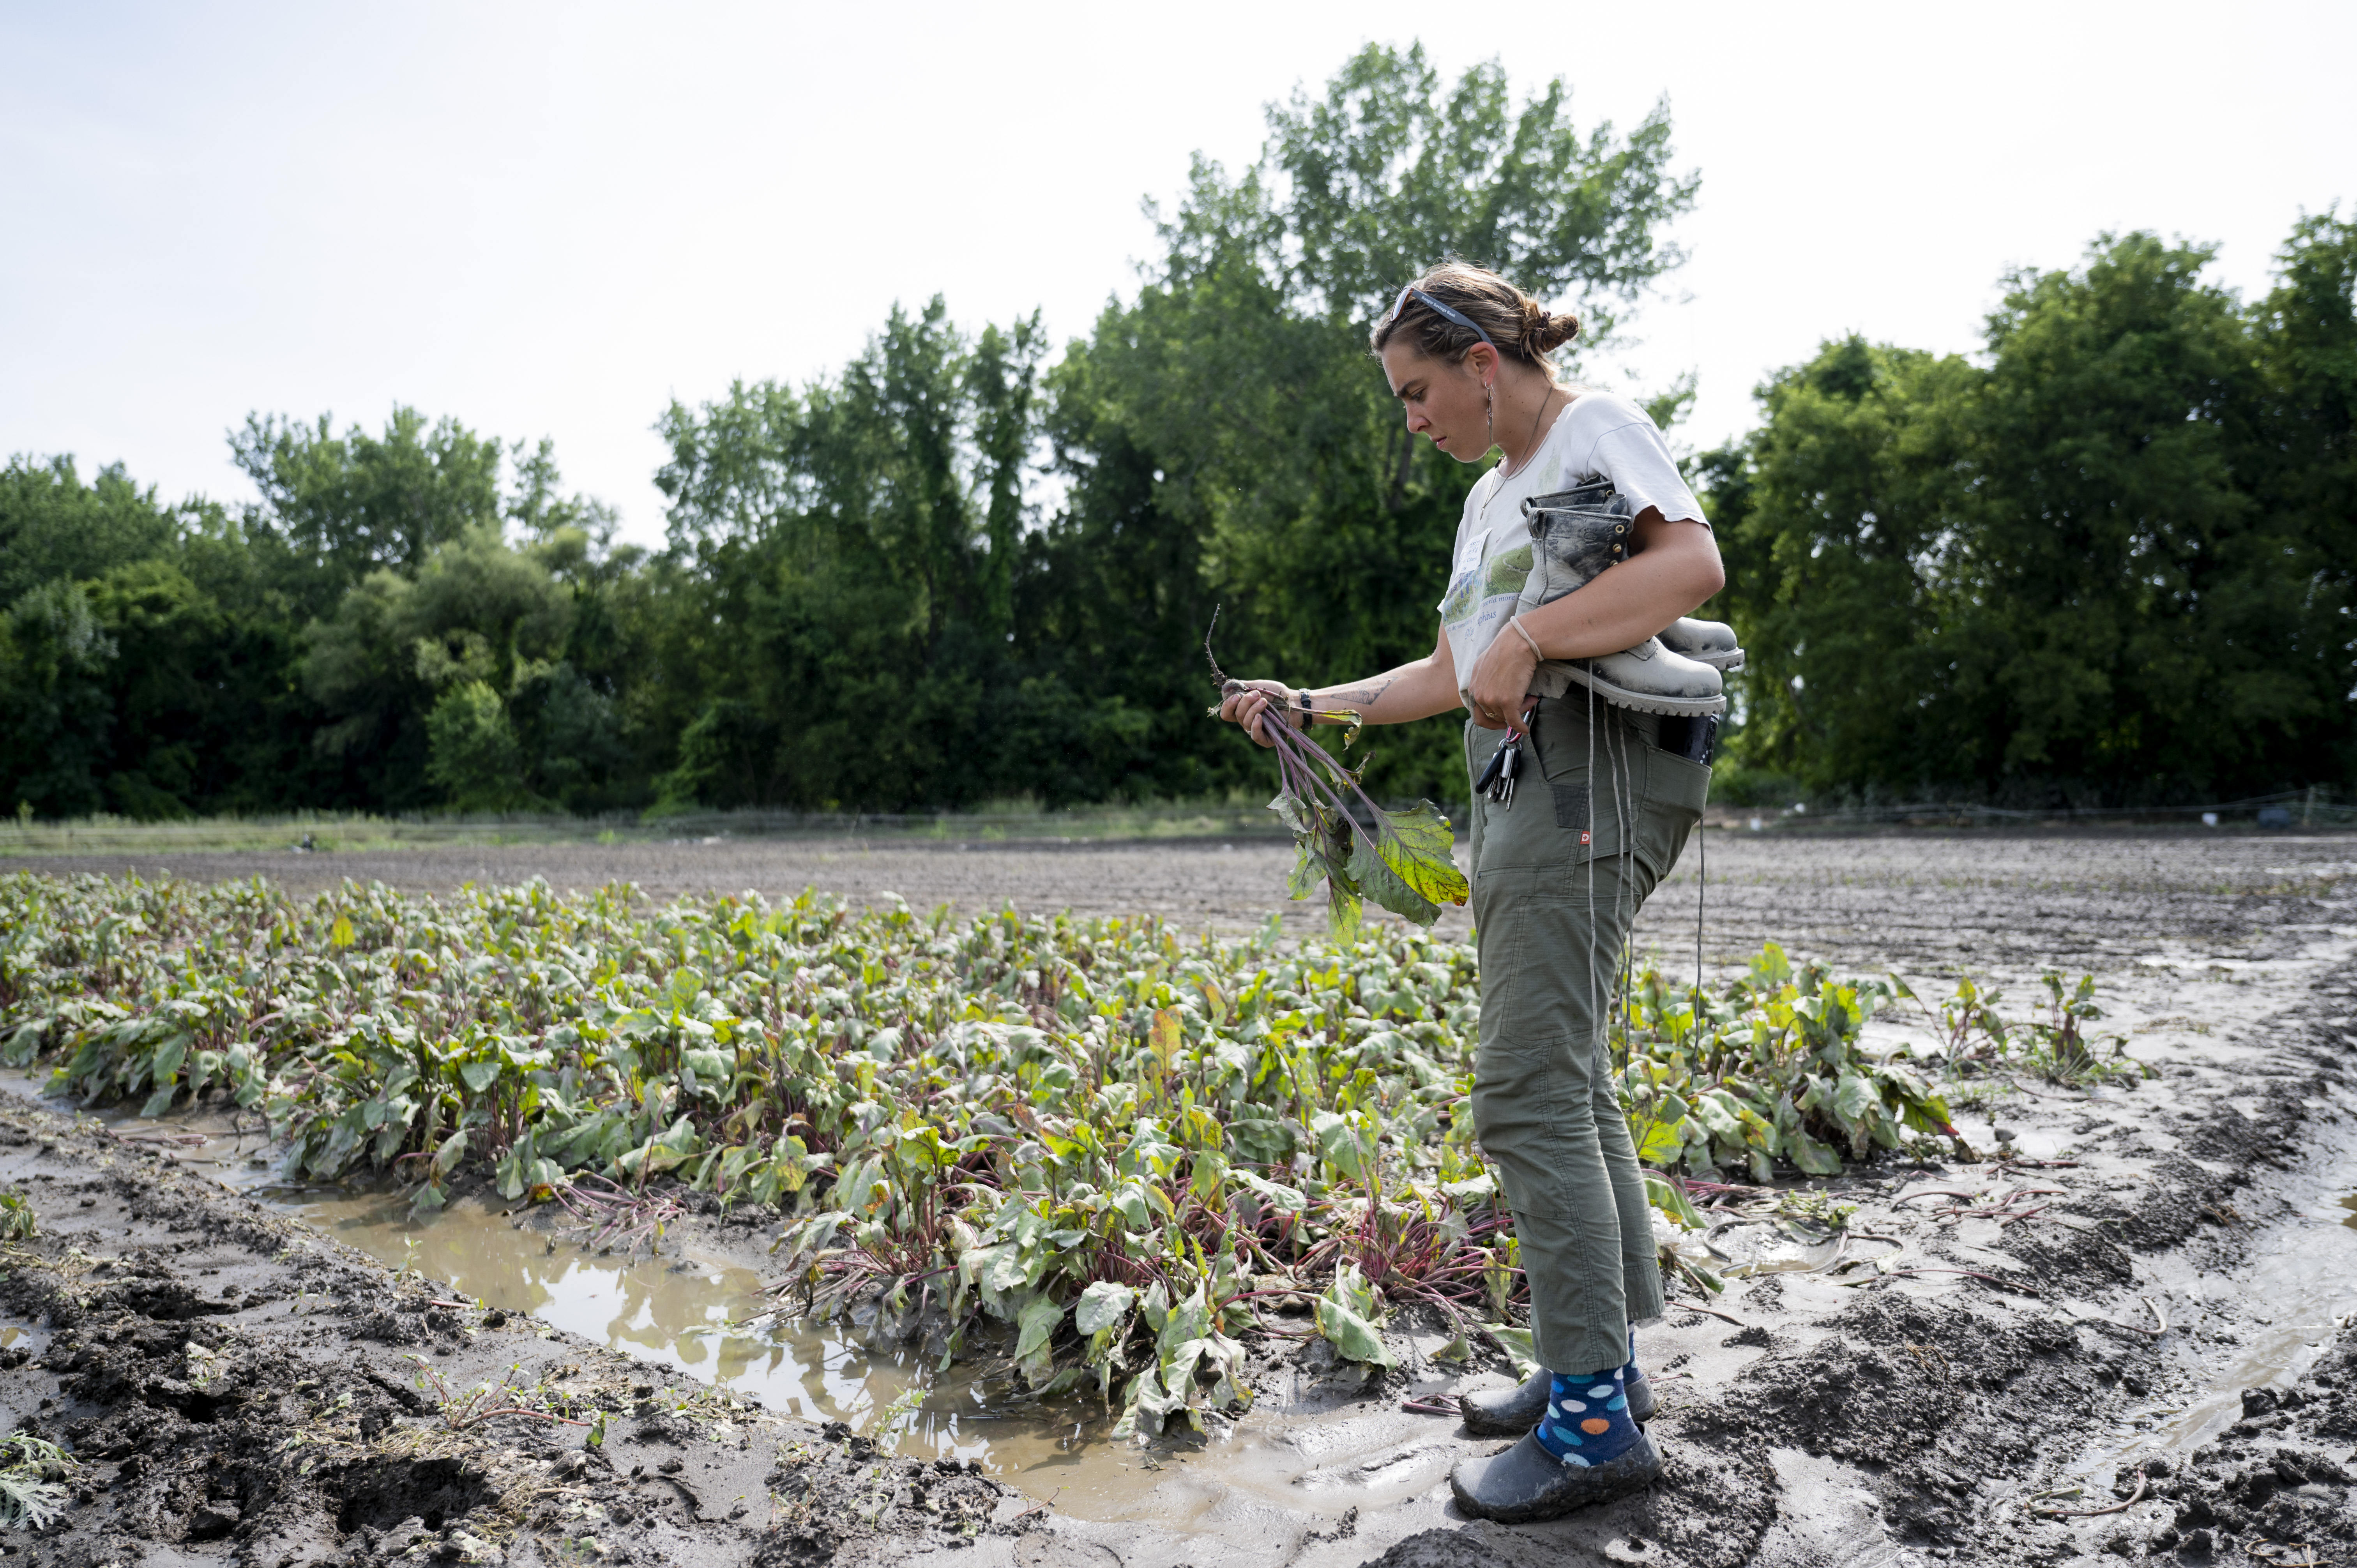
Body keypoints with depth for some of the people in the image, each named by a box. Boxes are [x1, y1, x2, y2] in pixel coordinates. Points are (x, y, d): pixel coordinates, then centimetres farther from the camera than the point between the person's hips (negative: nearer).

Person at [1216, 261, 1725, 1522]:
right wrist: (1312, 706, 22)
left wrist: (1527, 637, -23)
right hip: (1519, 779, 10)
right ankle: (1602, 1365, 19)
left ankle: (1594, 1420, -6)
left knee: (1526, 1091, -14)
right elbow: (1448, 675, 28)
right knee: (1568, 1085, 10)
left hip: (1593, 763, -10)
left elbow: (1693, 563, -17)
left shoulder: (1597, 427, 1)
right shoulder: (1490, 496, 27)